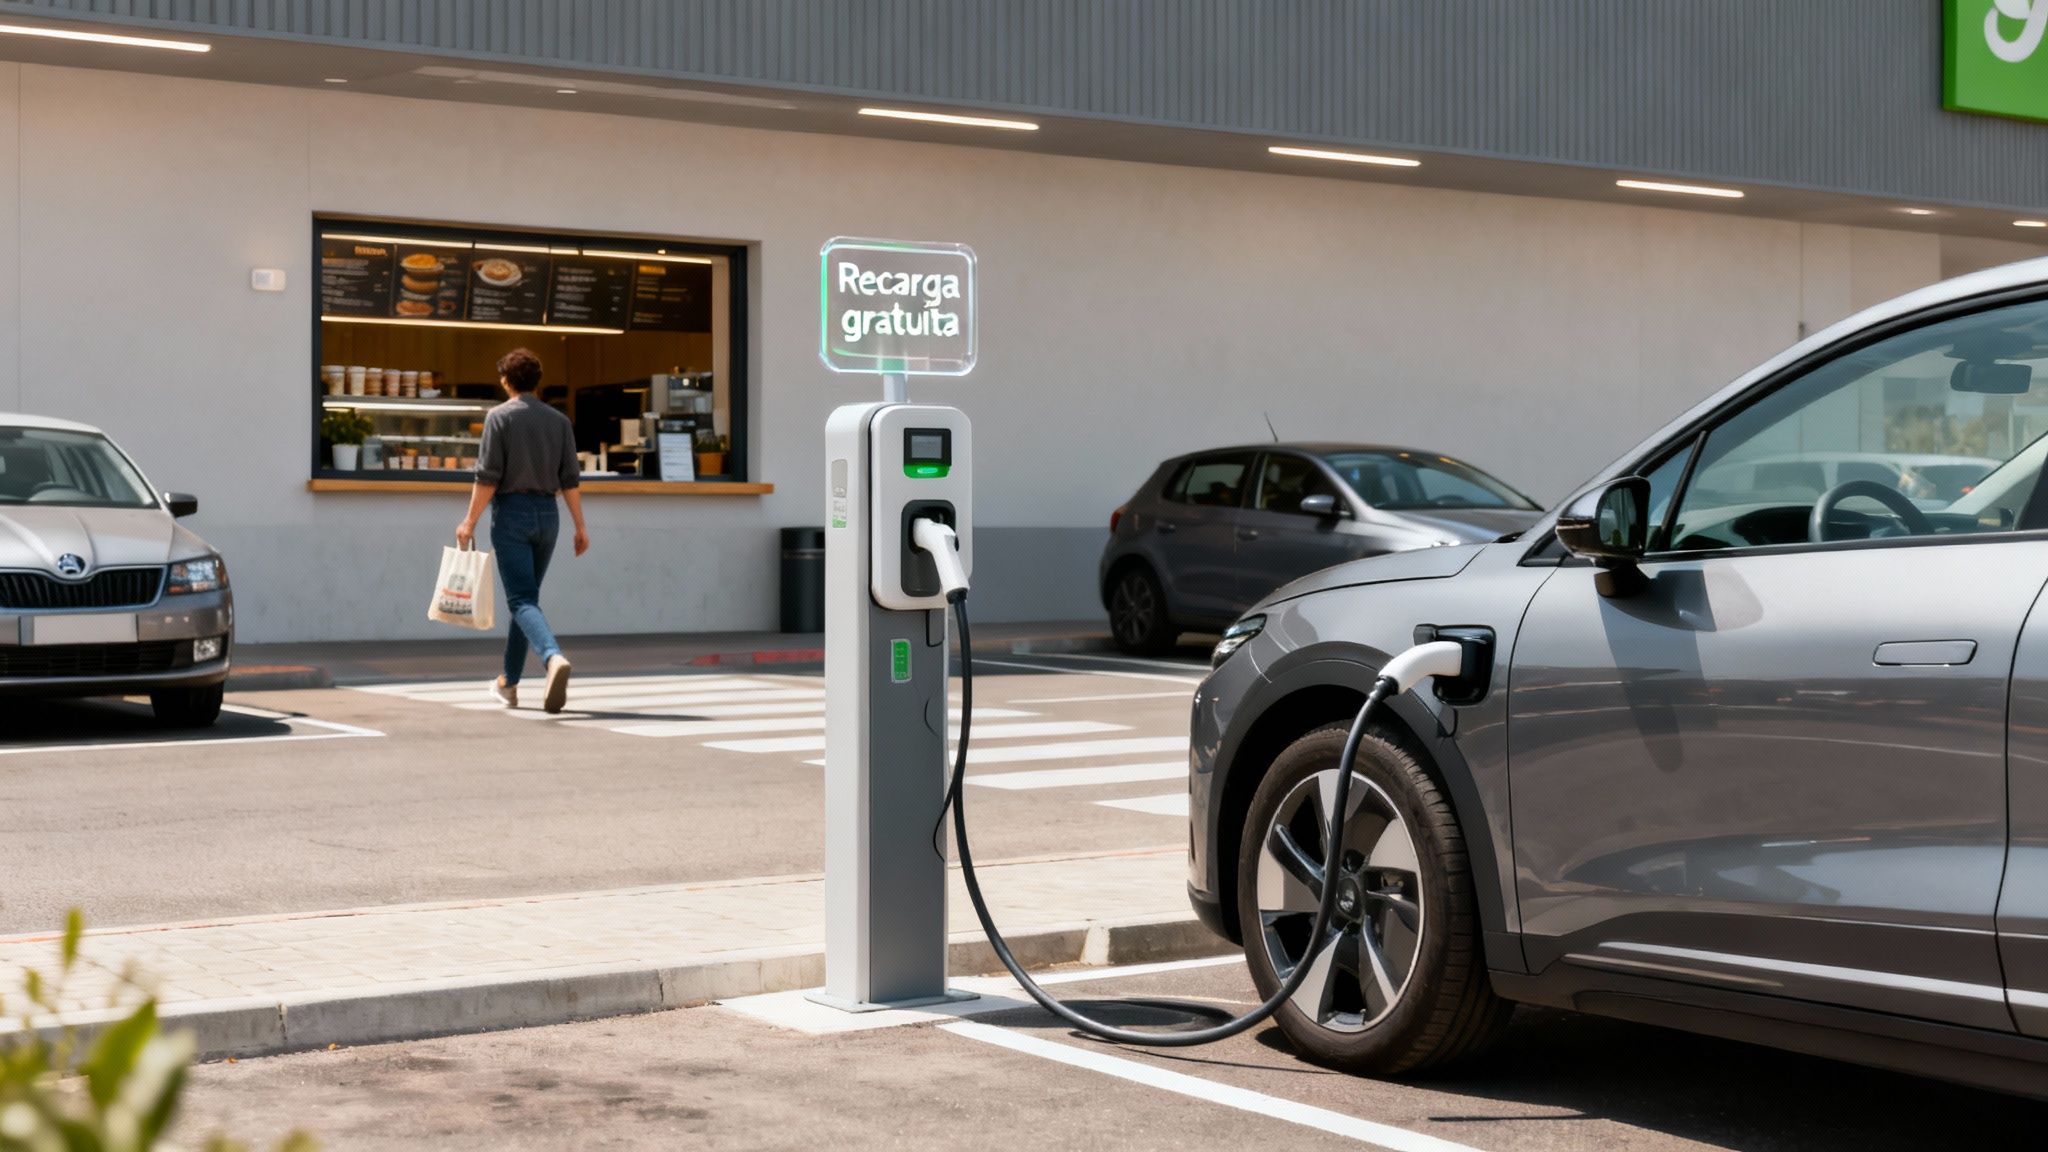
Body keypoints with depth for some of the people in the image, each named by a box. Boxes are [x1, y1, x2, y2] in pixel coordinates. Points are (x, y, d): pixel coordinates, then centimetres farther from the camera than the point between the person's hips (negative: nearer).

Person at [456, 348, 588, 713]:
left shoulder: (500, 417, -5)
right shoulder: (559, 421, 7)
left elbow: (487, 477, -10)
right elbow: (570, 479, 3)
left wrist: (469, 522, -4)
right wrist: (580, 526, 7)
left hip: (511, 512, -5)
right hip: (547, 515, 5)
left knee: (522, 599, -10)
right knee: (526, 596, 16)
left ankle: (554, 657, -37)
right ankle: (508, 682, 23)